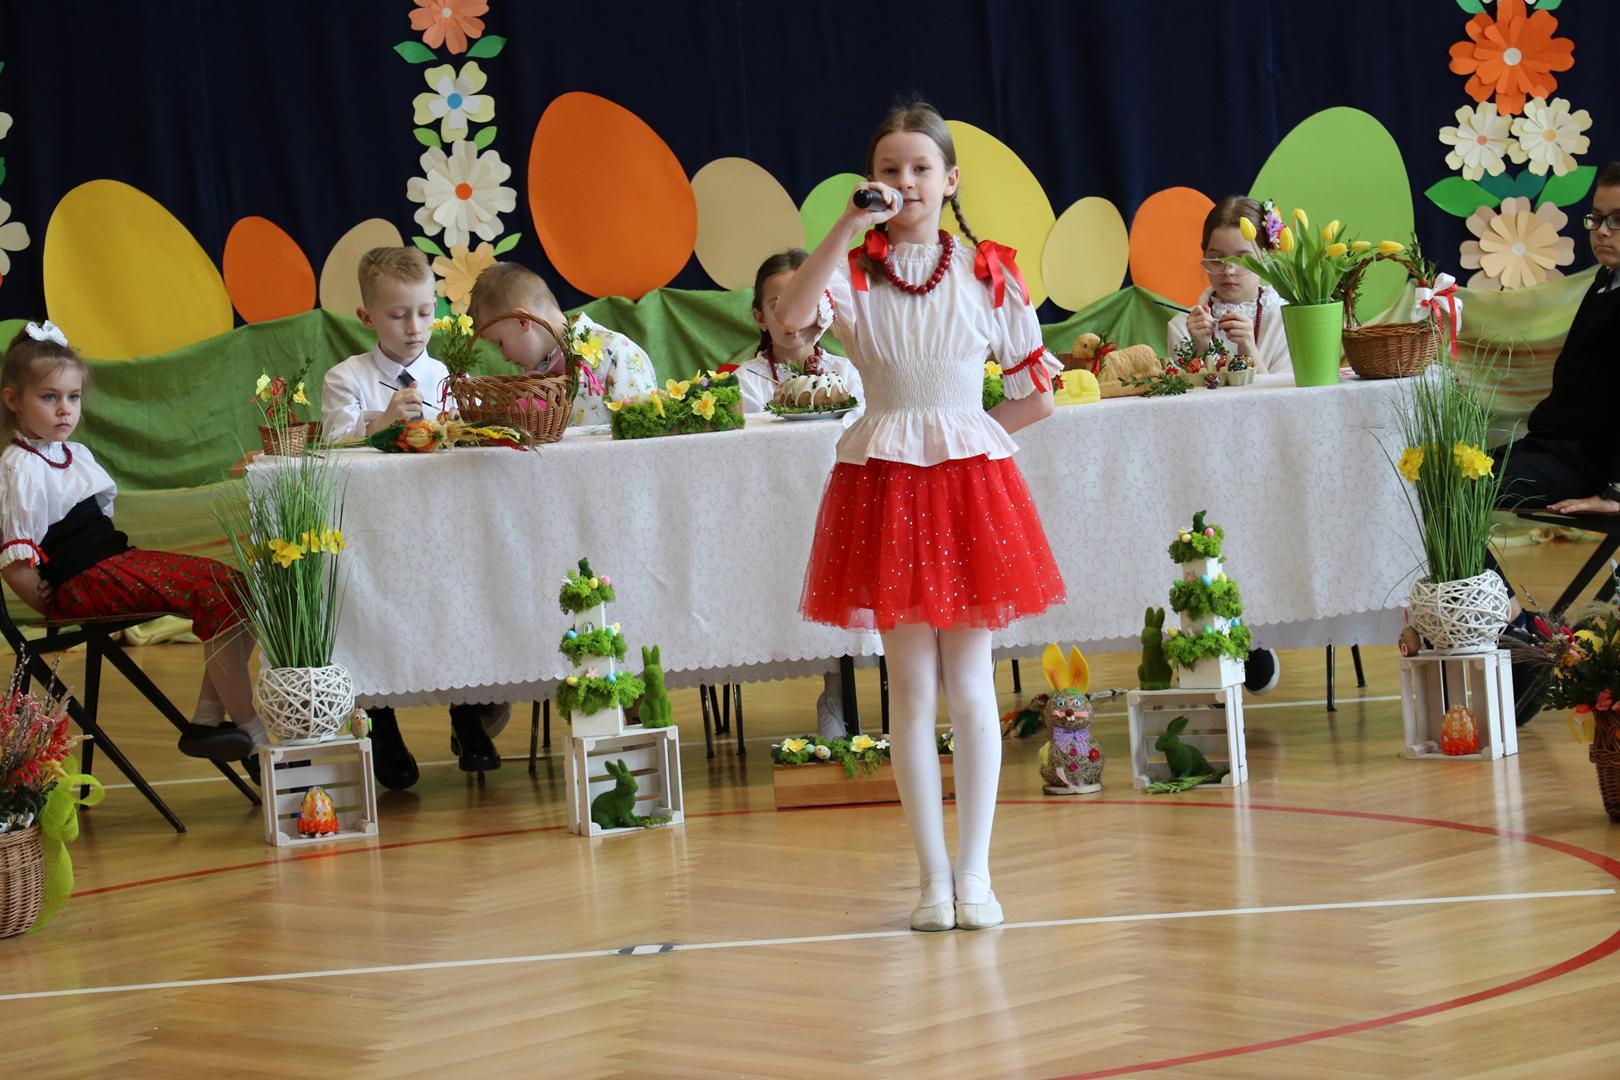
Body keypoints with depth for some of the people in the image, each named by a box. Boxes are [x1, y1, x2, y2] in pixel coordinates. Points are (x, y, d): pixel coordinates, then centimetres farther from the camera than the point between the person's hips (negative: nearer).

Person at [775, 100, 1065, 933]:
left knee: (969, 687, 1)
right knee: (911, 691, 3)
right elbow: (790, 314, -23)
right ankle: (934, 876, 10)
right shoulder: (854, 271, 1)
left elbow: (1036, 396, 6)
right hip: (884, 486, 0)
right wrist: (850, 224, -24)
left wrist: (960, 432, 0)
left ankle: (975, 873, 9)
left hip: (972, 485, 0)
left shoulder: (987, 272, 3)